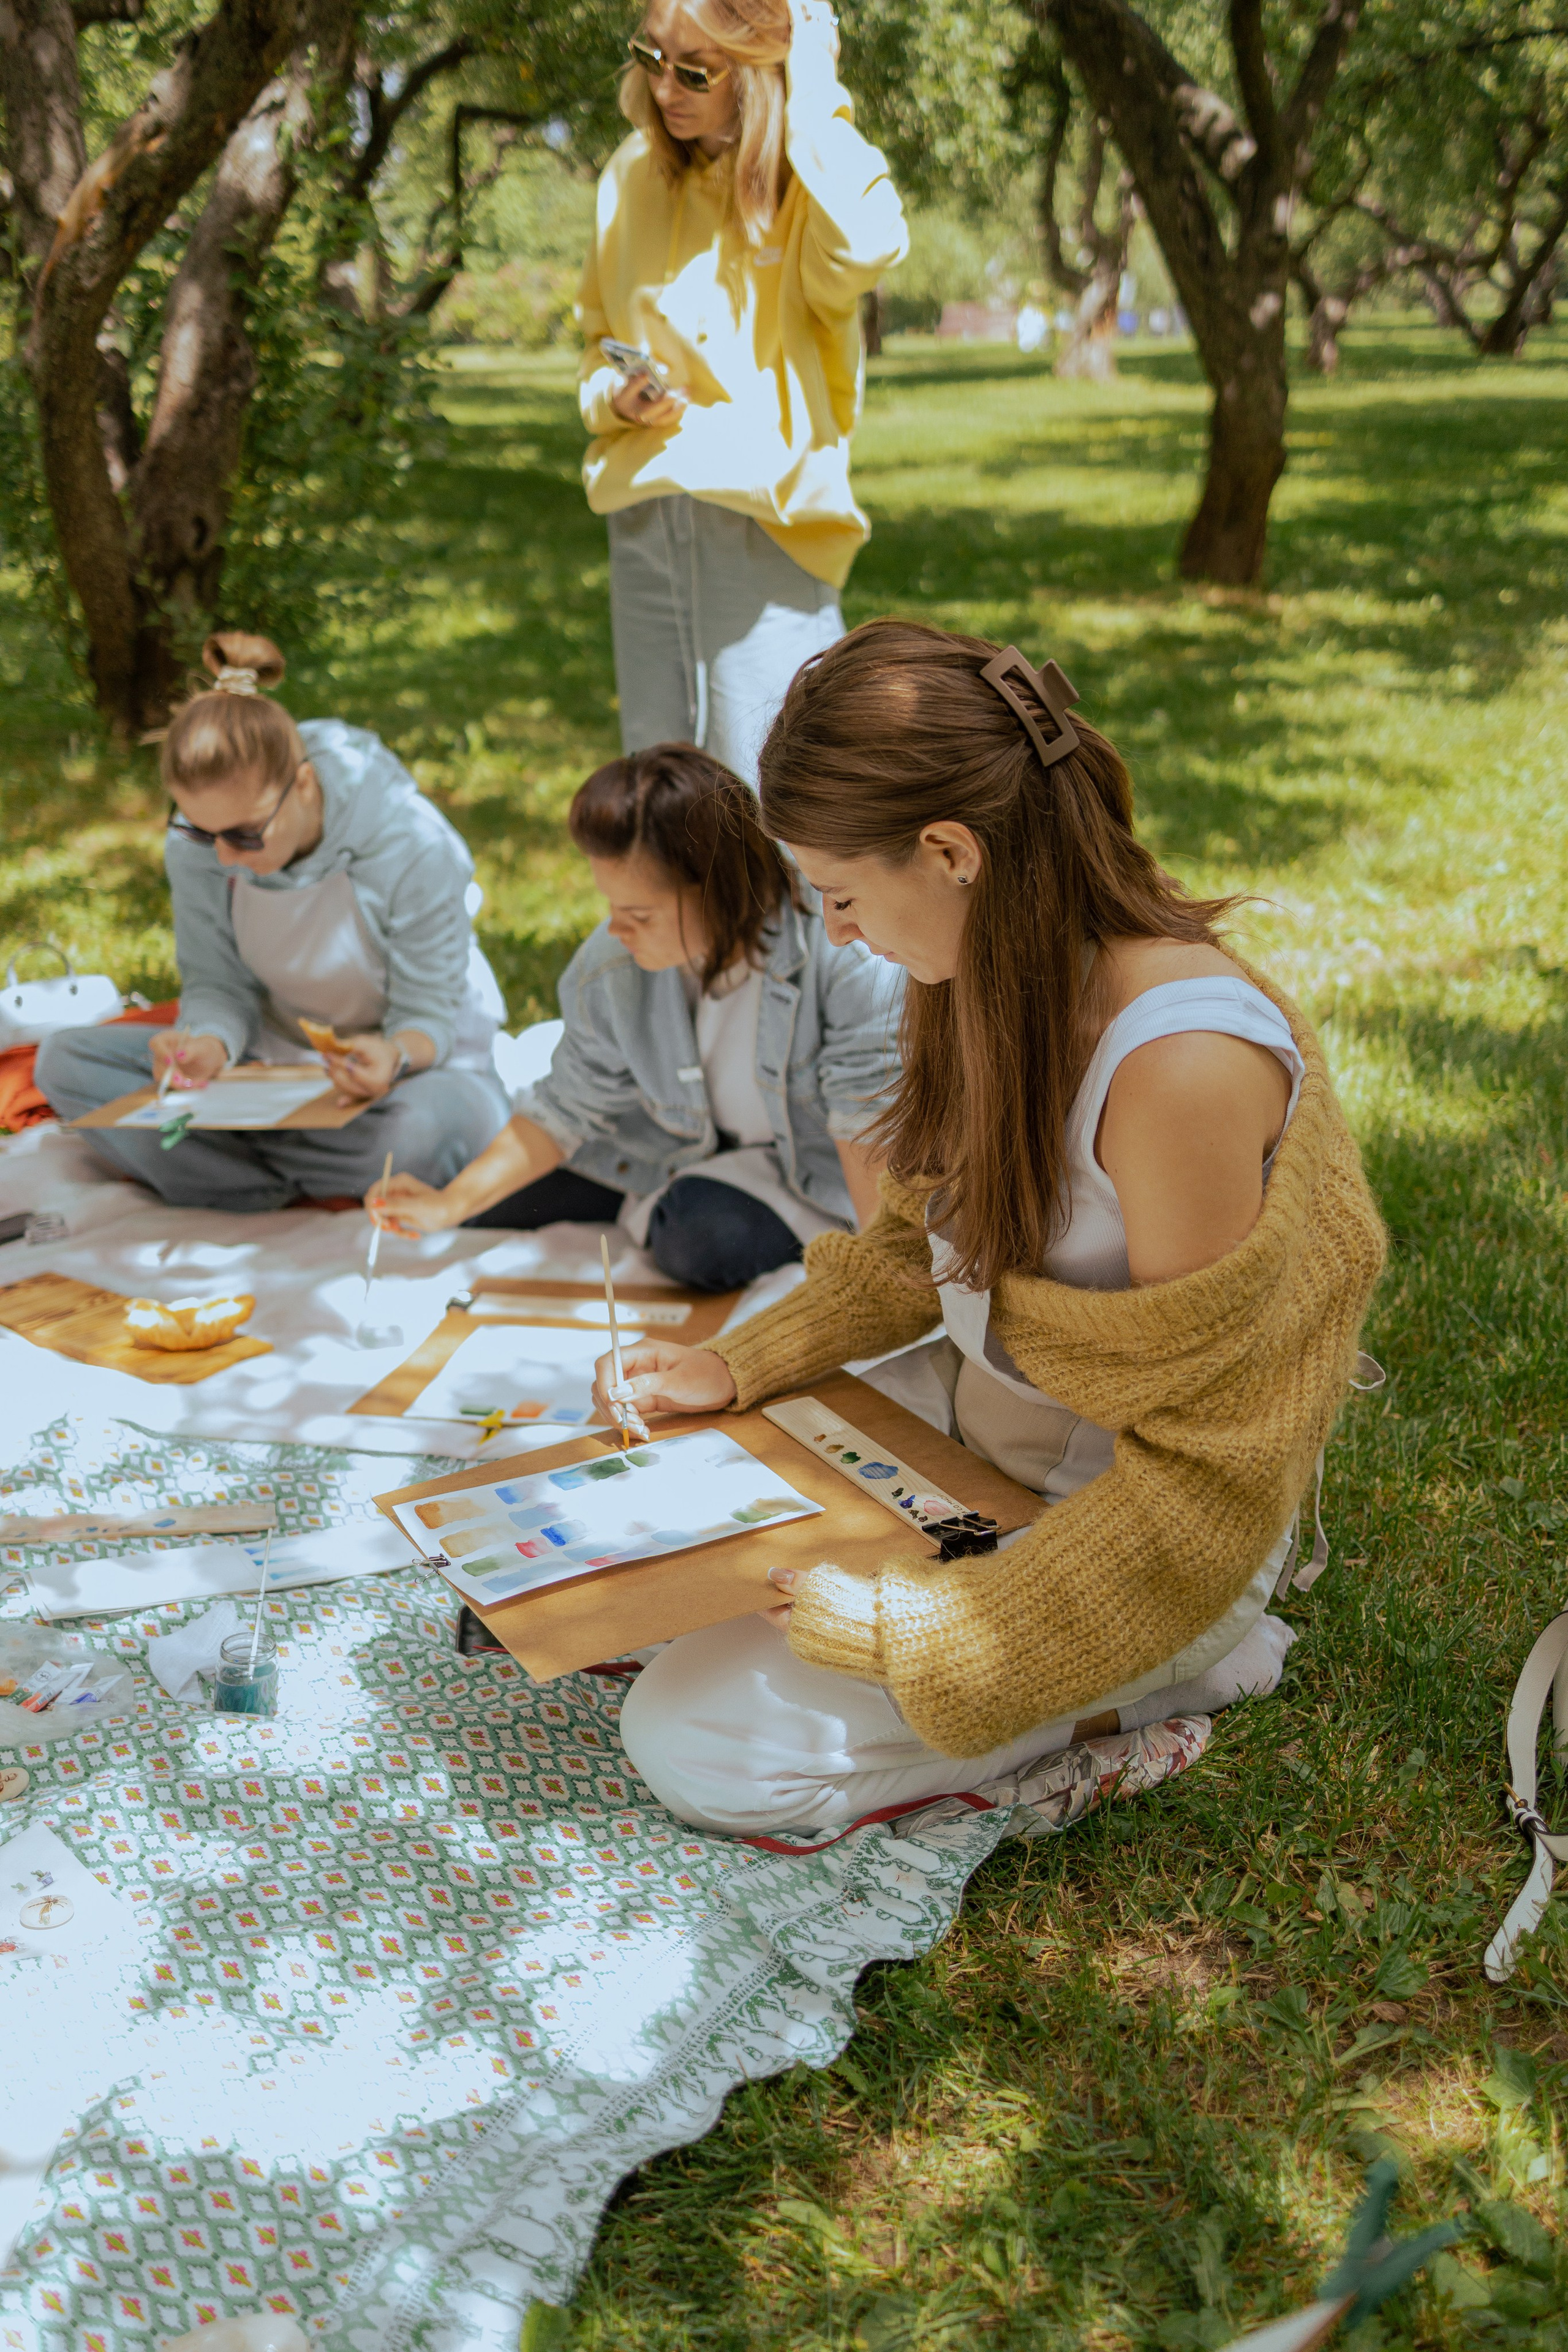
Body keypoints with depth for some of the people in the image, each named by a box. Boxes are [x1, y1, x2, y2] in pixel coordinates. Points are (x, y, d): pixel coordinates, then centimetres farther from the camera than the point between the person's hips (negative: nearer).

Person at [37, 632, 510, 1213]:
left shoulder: (412, 846, -25)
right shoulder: (194, 845, -15)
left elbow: (428, 1014, -19)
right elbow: (218, 986, -8)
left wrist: (394, 1056, -43)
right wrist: (211, 1043, -33)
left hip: (412, 1059, -4)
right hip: (278, 1056, 4)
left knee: (437, 1122, -43)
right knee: (64, 1059, -12)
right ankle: (310, 1196, -24)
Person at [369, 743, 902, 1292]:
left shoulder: (840, 944, -34)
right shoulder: (608, 966, -18)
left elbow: (865, 1116, -27)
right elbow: (569, 1110, -6)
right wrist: (451, 1205, -16)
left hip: (806, 1164, -4)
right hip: (681, 1143, 5)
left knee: (705, 1238, -36)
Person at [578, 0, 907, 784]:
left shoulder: (804, 179, -6)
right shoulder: (634, 173, 9)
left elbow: (868, 246, -30)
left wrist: (813, 91, -19)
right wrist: (617, 396, 0)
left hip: (762, 520, -5)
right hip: (643, 516, 5)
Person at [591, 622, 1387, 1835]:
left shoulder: (1182, 1059, -32)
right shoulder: (984, 977, -6)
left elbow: (1200, 1462, -25)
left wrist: (911, 1621, -25)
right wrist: (735, 1368, 0)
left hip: (1123, 1515, -8)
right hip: (969, 1413, 8)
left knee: (703, 1748, -11)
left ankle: (1141, 1681, 2)